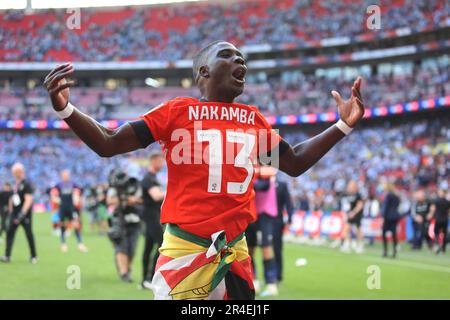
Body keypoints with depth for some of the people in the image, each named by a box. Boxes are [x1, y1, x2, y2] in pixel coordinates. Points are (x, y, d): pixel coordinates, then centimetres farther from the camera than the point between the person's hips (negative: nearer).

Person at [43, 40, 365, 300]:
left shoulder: (254, 119, 11)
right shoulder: (178, 111, -2)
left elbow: (294, 163, 23)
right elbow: (109, 144, -3)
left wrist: (343, 126, 17)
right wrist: (64, 109, -17)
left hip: (236, 251, 5)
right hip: (184, 249, -4)